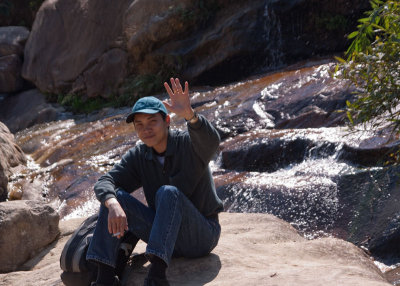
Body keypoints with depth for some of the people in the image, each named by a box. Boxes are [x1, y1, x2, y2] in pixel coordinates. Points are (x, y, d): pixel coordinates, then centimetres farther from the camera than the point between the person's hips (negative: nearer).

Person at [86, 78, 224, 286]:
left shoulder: (189, 144, -12)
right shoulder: (138, 157, 3)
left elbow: (211, 141, -36)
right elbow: (104, 182, -9)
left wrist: (189, 114, -56)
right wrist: (113, 205, -33)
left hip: (201, 235, -5)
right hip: (167, 235, 5)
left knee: (167, 193, -32)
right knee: (113, 197, -12)